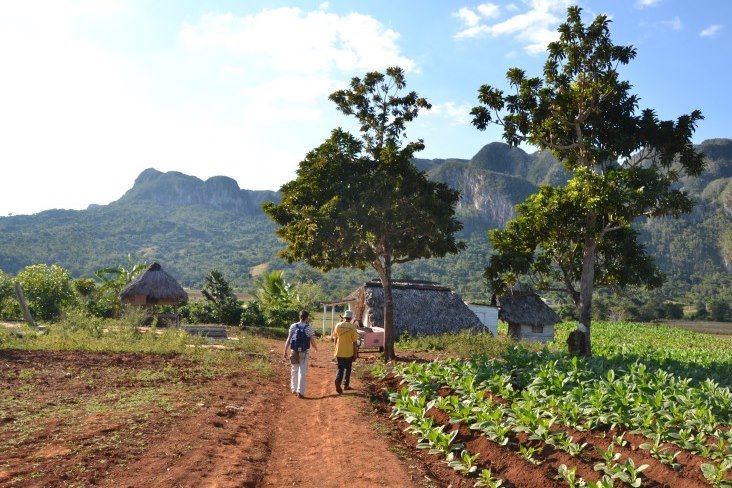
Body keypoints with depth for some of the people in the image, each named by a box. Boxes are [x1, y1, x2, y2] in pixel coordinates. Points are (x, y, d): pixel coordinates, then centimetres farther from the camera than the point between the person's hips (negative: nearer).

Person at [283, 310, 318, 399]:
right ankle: (300, 391, -1)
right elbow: (312, 342, -3)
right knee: (302, 372, 3)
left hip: (294, 352, 2)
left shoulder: (293, 326, -2)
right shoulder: (309, 328, -6)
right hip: (304, 353, -2)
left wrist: (285, 351, 2)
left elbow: (288, 340, -3)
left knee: (294, 370, 18)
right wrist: (316, 349, 17)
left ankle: (293, 389, 28)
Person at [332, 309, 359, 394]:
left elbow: (335, 338, 7)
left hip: (339, 352, 2)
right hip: (349, 352, -2)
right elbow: (355, 342, -9)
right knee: (348, 369, 16)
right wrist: (355, 354, 0)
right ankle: (346, 385, 23)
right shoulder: (352, 327, -11)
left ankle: (338, 381, -17)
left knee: (340, 369, 8)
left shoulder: (338, 325, -3)